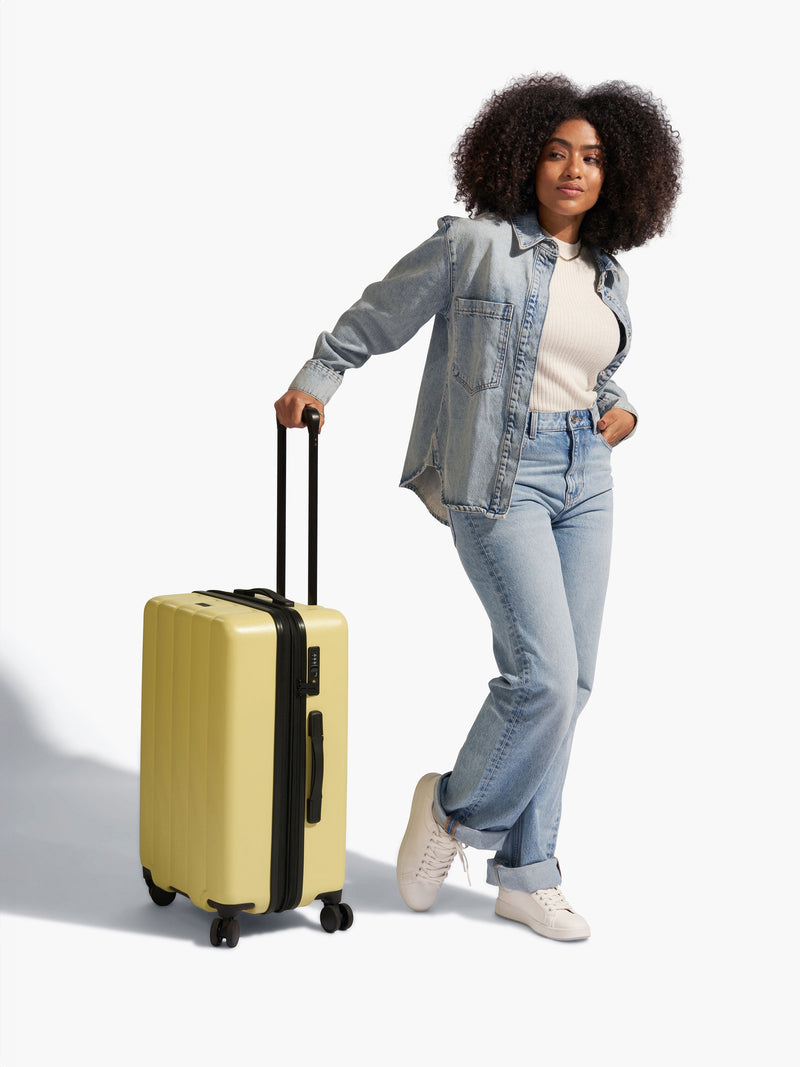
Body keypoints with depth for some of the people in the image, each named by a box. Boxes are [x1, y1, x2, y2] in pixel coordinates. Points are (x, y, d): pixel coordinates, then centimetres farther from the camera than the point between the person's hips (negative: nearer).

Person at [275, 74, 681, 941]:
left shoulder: (608, 275, 12)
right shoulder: (475, 243, -6)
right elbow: (375, 318, 3)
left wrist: (619, 409, 7)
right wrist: (314, 381, -2)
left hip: (585, 478, 7)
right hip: (497, 476, -7)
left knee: (566, 682, 7)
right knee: (544, 675, -14)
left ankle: (524, 876, 18)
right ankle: (456, 808, 13)